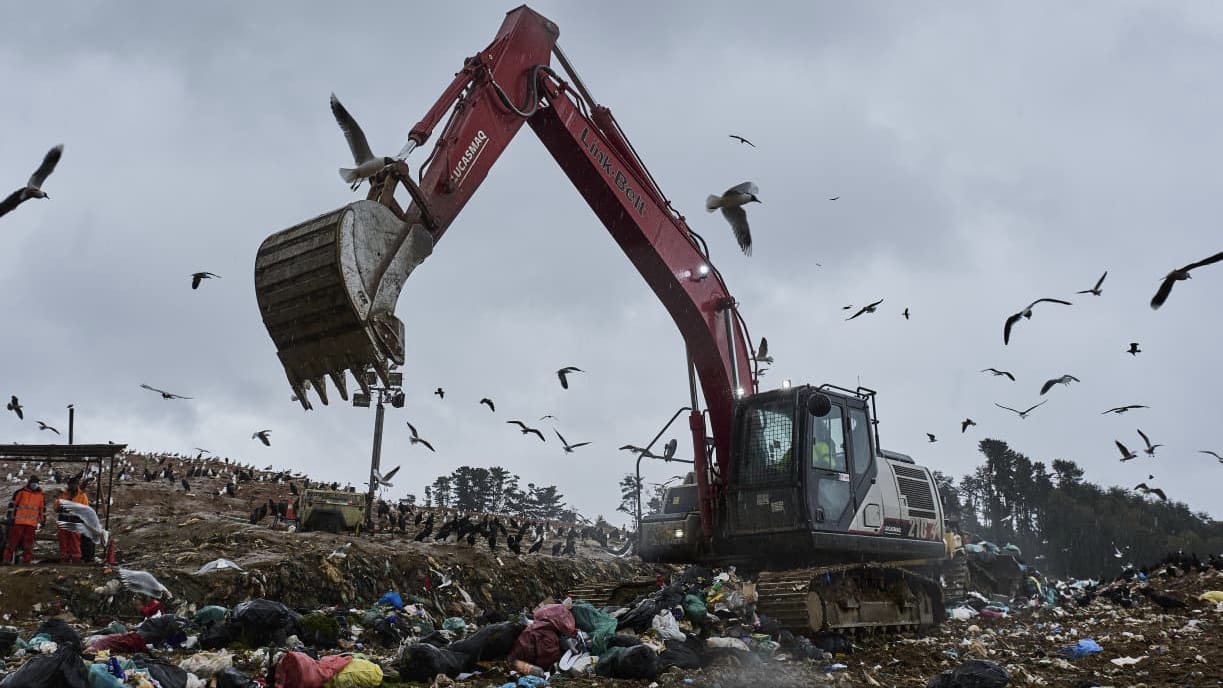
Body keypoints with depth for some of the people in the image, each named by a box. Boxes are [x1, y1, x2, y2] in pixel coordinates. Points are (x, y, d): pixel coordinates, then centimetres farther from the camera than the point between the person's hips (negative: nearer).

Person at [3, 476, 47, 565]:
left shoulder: (40, 495, 12)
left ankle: (26, 559, 7)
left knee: (28, 541, 3)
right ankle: (7, 559, 1)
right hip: (18, 521, -2)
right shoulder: (20, 492, 2)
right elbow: (12, 504, 2)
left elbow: (43, 508, 18)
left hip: (32, 523, 2)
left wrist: (43, 520, 16)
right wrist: (9, 516, -2)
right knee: (13, 540, -2)